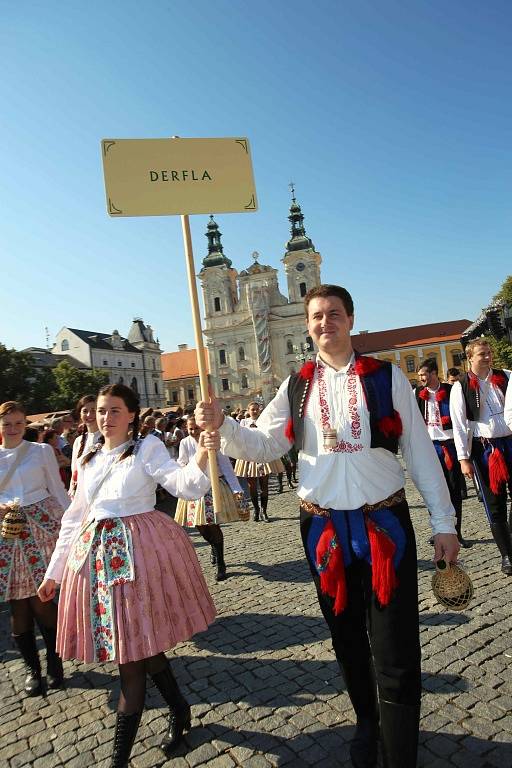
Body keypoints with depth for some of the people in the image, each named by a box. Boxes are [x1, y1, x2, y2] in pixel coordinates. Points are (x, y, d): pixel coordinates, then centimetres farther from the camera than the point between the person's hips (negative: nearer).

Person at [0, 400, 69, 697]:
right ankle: (33, 668, 25)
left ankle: (54, 663, 19)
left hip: (41, 525, -2)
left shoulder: (42, 450, 2)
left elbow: (58, 491, 4)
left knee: (40, 600, -3)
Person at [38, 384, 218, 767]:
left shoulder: (148, 447, -5)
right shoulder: (89, 458, 13)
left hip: (138, 553, -6)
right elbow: (75, 517, 17)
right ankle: (180, 710, 37)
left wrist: (203, 454, -39)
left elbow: (186, 486, -20)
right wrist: (54, 571, 18)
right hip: (96, 555, 6)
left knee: (132, 653, 0)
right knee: (142, 646, 15)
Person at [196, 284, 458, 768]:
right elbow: (263, 445, 2)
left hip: (385, 525, -2)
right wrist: (221, 426, -16)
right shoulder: (296, 387, 4)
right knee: (346, 639, 20)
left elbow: (420, 452, -1)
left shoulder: (387, 378, -3)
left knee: (395, 651, 1)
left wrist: (443, 521, -2)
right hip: (323, 528, 3)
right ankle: (366, 723, 46)